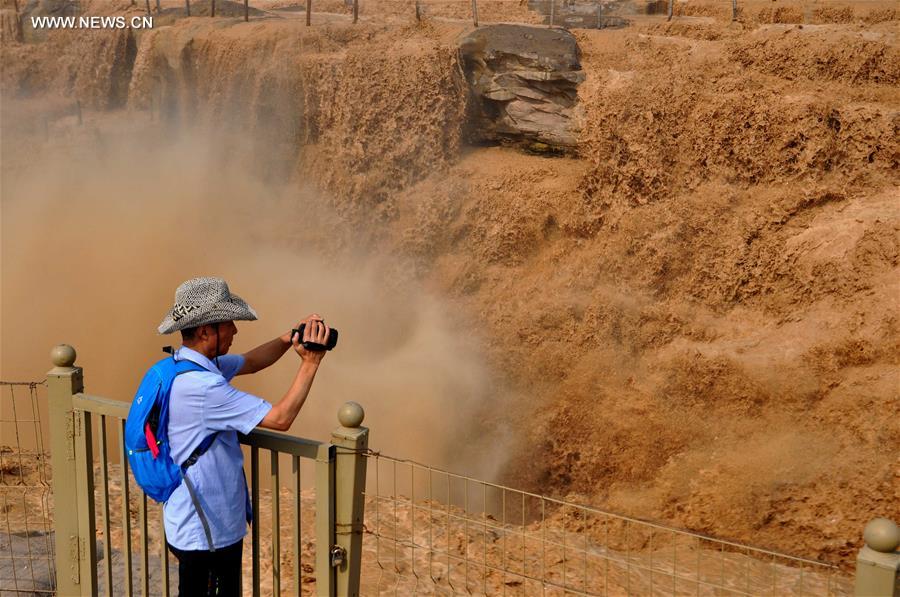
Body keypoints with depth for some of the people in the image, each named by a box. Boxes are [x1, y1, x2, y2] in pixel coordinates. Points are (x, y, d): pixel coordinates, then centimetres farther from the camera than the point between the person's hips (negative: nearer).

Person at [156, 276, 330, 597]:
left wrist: (288, 339, -4)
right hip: (205, 534, -9)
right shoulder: (201, 386, -30)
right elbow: (281, 418, -28)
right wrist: (310, 363, -21)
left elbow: (249, 362, 13)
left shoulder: (185, 362, 1)